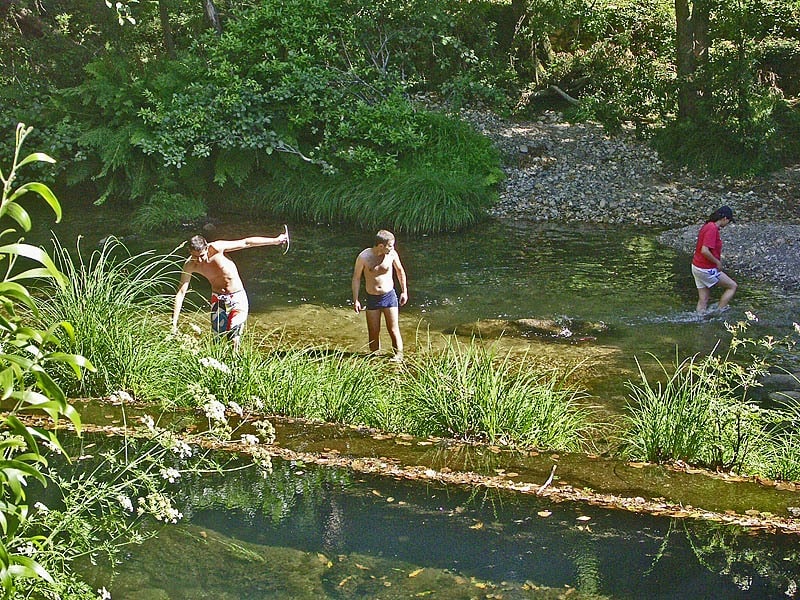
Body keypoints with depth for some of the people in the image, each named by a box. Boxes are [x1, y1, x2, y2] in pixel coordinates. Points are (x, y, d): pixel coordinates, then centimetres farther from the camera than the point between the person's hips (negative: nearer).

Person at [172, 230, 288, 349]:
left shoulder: (216, 248, -22)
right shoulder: (190, 265, -14)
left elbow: (246, 243, -16)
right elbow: (181, 292, -10)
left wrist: (276, 240, -13)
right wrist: (174, 322, -13)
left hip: (237, 297, -3)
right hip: (217, 299, 3)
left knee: (234, 338, -13)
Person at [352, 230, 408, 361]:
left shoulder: (392, 253, -7)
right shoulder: (364, 257, -12)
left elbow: (400, 271, 11)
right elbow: (356, 278, -1)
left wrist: (404, 291, 13)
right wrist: (355, 300, -4)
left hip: (389, 296, 0)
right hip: (372, 299, 0)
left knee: (394, 330, -3)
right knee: (373, 333, 6)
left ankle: (398, 356, 3)